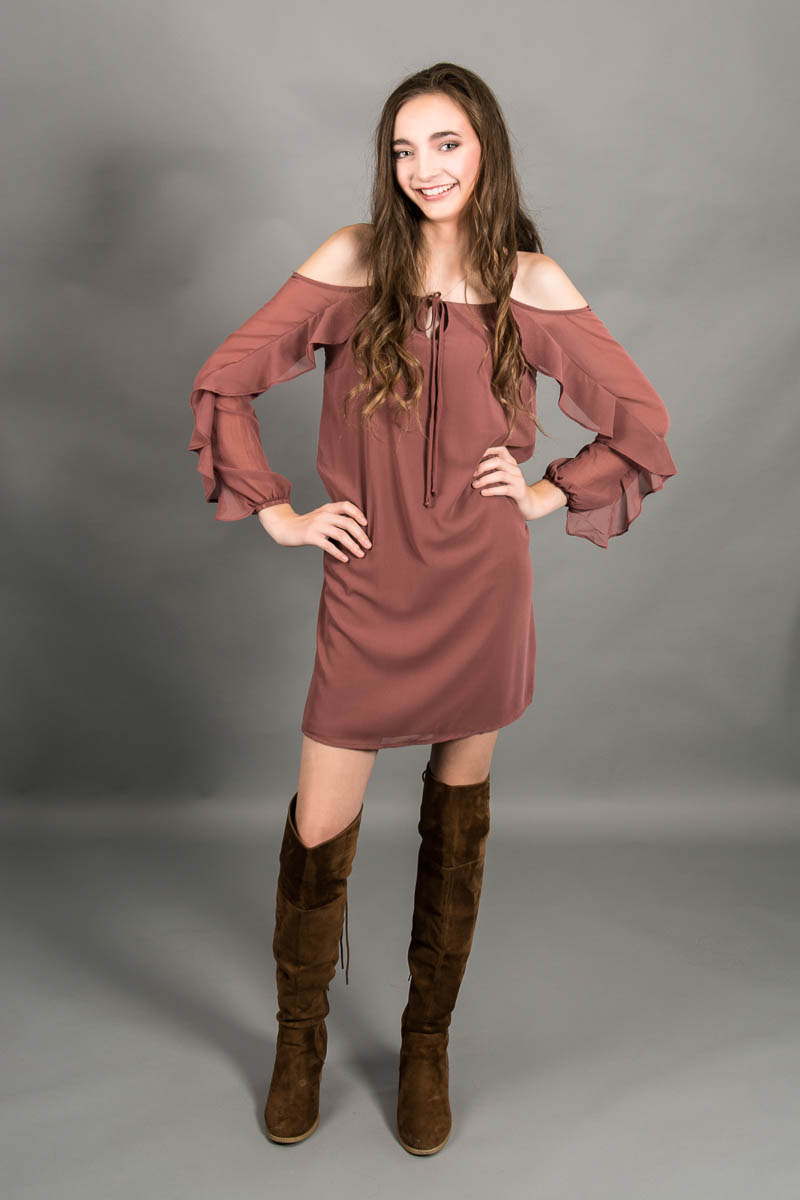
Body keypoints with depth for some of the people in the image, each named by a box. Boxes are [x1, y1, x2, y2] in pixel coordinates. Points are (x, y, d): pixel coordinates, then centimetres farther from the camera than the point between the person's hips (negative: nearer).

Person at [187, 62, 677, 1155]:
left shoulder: (532, 283, 1)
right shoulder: (353, 263, -1)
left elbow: (642, 421, 9)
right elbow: (223, 383, 2)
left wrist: (553, 495, 1)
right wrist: (275, 512, -1)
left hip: (482, 593, 1)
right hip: (368, 590, 0)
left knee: (457, 824, 12)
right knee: (319, 830, 3)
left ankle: (428, 1043, 34)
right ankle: (301, 1036, 31)